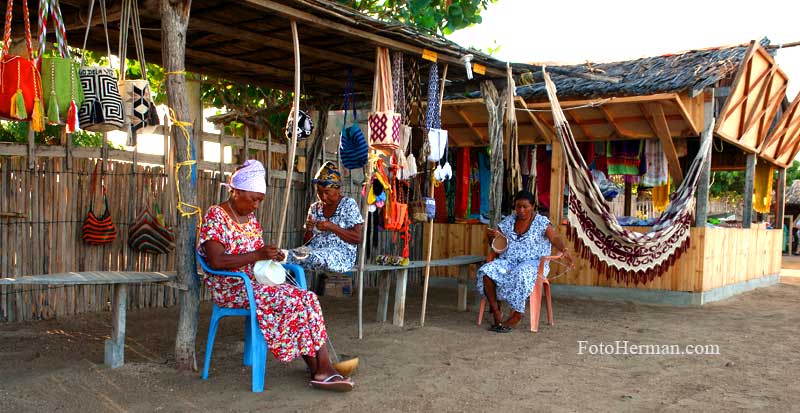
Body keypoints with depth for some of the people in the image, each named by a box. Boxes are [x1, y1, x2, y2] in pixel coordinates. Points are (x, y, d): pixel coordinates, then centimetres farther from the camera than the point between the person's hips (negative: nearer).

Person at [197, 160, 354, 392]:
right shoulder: (215, 215, -10)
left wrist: (272, 255, -1)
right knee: (291, 303, -26)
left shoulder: (250, 218, 14)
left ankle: (323, 368, -22)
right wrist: (258, 255, -25)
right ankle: (319, 370, -12)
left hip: (257, 281, 7)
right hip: (232, 288, -7)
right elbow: (216, 261, -21)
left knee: (308, 299, -17)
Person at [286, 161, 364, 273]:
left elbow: (357, 238, -6)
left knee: (315, 258, -40)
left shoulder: (348, 204, 2)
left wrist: (332, 227, -15)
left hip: (340, 255, -4)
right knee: (289, 254, -30)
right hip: (313, 250, 5)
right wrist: (309, 230, -3)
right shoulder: (315, 208, 17)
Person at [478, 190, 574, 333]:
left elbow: (555, 238, -15)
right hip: (508, 262, 4)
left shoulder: (541, 222, 0)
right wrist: (492, 236, -11)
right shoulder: (508, 221, 11)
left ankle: (516, 315, -22)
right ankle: (496, 312, -18)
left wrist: (564, 250, -36)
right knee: (486, 272, -25)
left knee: (520, 275, -39)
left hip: (533, 263, -4)